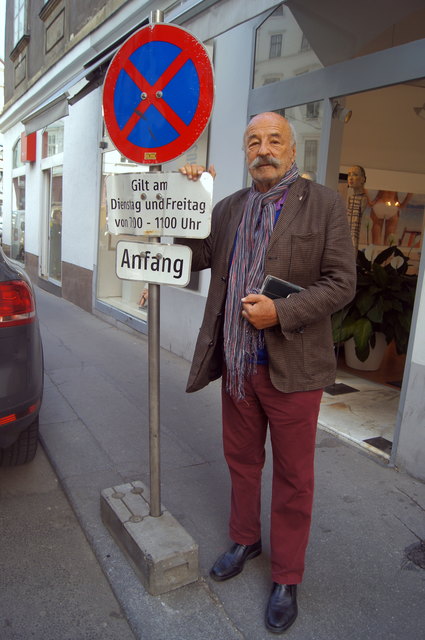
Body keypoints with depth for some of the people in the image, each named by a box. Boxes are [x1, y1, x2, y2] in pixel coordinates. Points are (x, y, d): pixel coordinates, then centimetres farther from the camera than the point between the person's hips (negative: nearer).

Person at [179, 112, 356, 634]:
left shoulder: (324, 204, -5)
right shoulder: (229, 207, 9)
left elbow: (340, 282, -10)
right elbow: (191, 256, 9)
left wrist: (280, 312, -22)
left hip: (291, 368, -4)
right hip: (236, 363, 5)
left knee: (293, 476, 11)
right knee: (241, 461, 20)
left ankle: (286, 578, 31)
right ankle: (244, 540, 45)